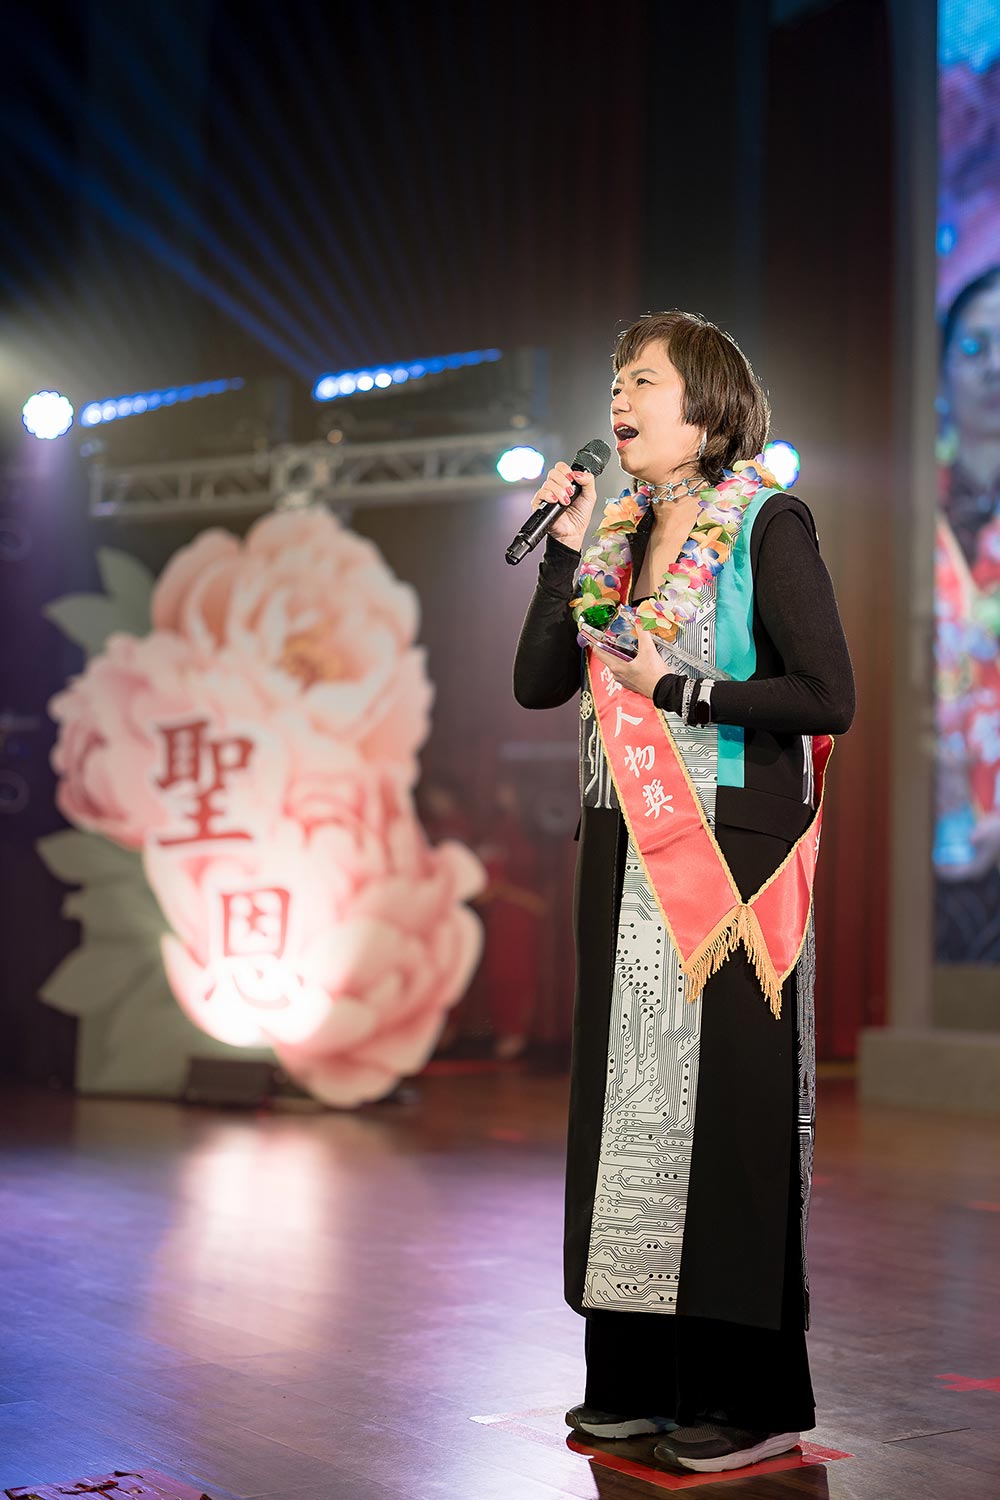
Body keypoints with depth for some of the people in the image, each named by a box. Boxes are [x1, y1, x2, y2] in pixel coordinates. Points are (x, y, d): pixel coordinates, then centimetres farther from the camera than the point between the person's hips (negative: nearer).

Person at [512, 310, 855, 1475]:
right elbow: (537, 683, 7)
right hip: (628, 853, 7)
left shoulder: (766, 527, -5)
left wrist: (677, 690, -14)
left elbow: (829, 695, -12)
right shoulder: (620, 538, 13)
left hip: (730, 850, -6)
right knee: (627, 1097, 8)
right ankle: (637, 1376, 19)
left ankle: (752, 1392, 7)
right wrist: (564, 552, -1)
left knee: (728, 1106, -3)